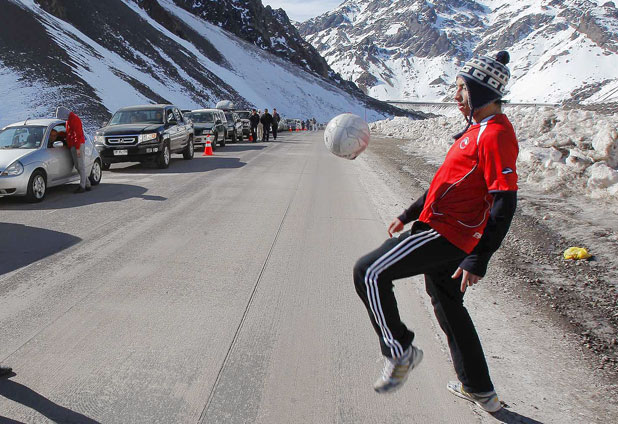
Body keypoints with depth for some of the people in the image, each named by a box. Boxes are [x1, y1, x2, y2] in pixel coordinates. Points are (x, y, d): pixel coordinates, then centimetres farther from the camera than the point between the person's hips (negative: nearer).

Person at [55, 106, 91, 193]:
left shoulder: (74, 119, -13)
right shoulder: (69, 120, 19)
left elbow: (78, 134, -19)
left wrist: (77, 148, -22)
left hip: (78, 146, -10)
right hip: (73, 146, 10)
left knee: (81, 166, -7)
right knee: (78, 166, 10)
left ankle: (82, 186, -6)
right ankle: (87, 184, 13)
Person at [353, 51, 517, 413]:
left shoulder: (496, 134, -15)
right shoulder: (478, 128, 17)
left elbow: (505, 203, -21)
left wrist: (478, 260, -24)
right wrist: (409, 215, 26)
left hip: (445, 233, -10)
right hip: (448, 232, 10)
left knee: (369, 273, -11)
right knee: (449, 306, 21)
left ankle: (400, 352, 2)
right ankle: (480, 390, 35)